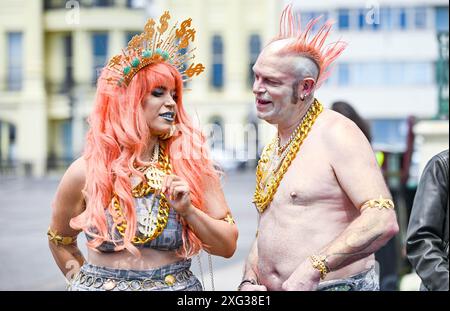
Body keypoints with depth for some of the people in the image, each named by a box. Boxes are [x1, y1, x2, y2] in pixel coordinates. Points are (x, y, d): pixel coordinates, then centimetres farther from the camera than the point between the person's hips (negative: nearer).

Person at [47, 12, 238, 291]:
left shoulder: (191, 165, -5)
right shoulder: (85, 172, -6)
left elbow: (228, 245, -4)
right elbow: (60, 240, 9)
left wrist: (188, 210, -17)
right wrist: (83, 280, -1)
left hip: (179, 284, 1)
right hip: (100, 283, -1)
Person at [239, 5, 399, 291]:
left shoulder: (336, 134, -13)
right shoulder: (272, 149, 11)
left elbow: (383, 220, -23)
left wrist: (314, 268, -28)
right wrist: (248, 282, 1)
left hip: (336, 285, -7)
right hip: (269, 289, 7)